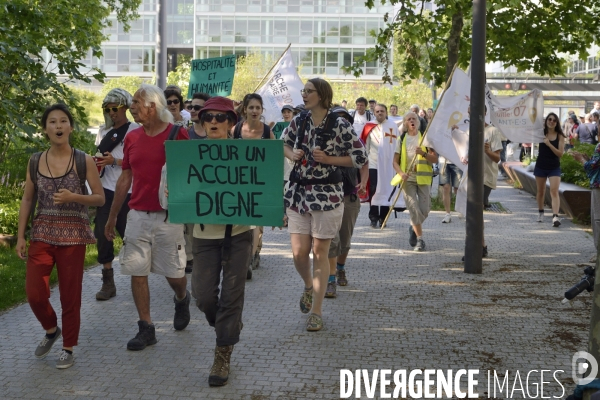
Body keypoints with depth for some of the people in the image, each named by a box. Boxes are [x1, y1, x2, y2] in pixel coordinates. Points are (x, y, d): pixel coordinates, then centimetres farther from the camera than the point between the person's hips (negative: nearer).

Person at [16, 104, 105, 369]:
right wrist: (20, 236, 5)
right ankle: (51, 330, 26)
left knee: (70, 296, 3)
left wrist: (74, 197, -19)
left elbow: (100, 199, -2)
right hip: (42, 234, 3)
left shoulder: (84, 161, -5)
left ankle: (68, 348, 21)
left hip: (73, 235, -2)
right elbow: (27, 200, 9)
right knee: (34, 293, -4)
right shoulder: (35, 161, 4)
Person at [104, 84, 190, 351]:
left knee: (173, 273, 5)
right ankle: (146, 329, 12)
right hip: (137, 216, 4)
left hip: (168, 216, -4)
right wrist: (112, 217, 16)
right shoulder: (132, 138, 7)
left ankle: (182, 299, 38)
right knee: (137, 272, 2)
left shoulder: (178, 135, -7)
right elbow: (125, 179, 14)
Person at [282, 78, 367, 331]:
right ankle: (308, 286, 36)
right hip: (298, 193, 4)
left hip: (326, 194, -4)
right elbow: (283, 143, 22)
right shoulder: (298, 122, 5)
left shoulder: (339, 125, -9)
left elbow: (360, 158, -6)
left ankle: (316, 312, 13)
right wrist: (292, 154, 0)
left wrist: (328, 159, -14)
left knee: (320, 252, 3)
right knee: (298, 253, 1)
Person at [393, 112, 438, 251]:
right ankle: (420, 239, 3)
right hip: (407, 179, 0)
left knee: (425, 210, -1)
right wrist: (401, 173, -12)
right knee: (414, 209, -8)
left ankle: (414, 228, 28)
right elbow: (395, 161, 7)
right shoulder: (401, 140, 8)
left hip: (423, 178, 0)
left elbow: (435, 159, 0)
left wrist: (423, 153, -19)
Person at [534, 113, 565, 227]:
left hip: (554, 168, -2)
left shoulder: (560, 136, -4)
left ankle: (555, 216, -24)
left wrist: (549, 144, -22)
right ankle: (540, 212, 35)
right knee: (540, 191, 15)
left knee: (554, 191, -14)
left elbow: (560, 153, -11)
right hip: (541, 166, 2)